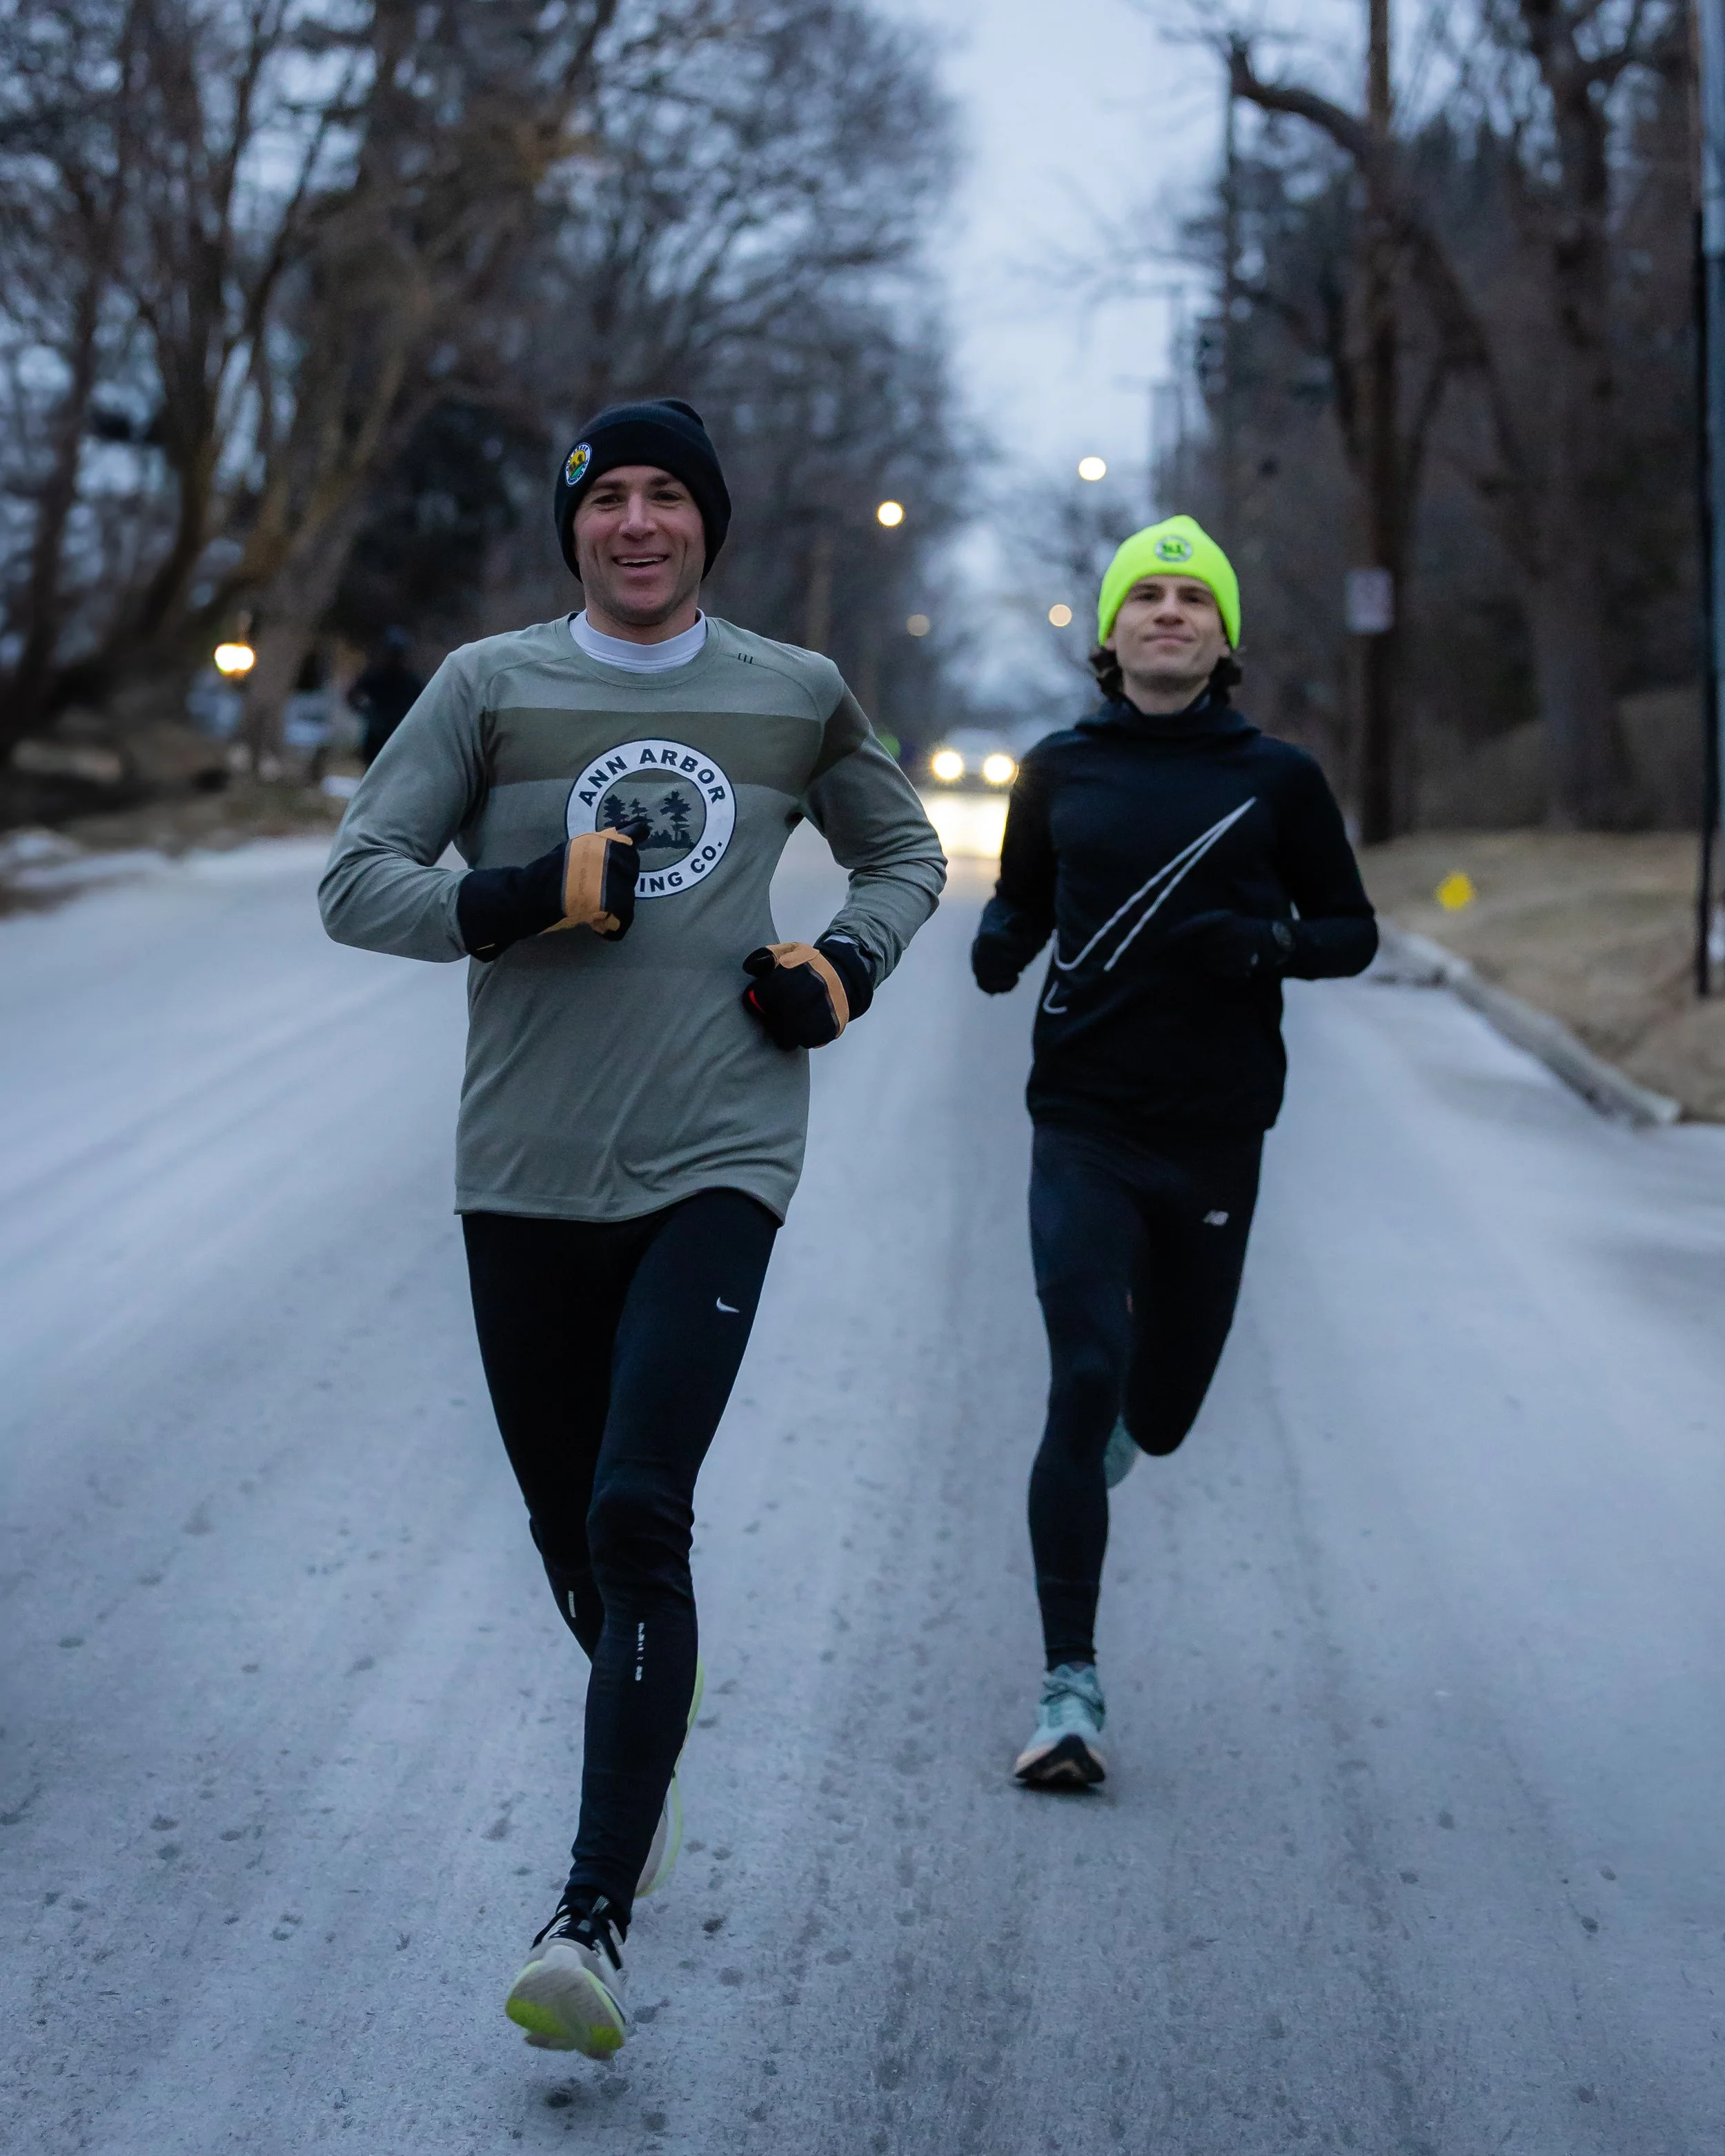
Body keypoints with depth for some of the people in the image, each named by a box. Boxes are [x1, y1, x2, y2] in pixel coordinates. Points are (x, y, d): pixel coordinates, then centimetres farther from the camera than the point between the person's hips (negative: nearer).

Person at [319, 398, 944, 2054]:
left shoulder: (796, 698, 8)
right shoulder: (490, 687, 4)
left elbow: (904, 855, 24)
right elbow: (356, 881, 0)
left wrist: (847, 968, 3)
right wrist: (526, 897, -17)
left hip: (716, 1165, -1)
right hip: (526, 1172, 2)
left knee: (639, 1517, -16)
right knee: (568, 1526, 11)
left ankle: (592, 1920, -15)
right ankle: (649, 1711, 46)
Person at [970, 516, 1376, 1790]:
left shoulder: (1277, 778, 2)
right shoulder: (1061, 771, 5)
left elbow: (1353, 932, 7)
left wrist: (1267, 941, -14)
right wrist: (999, 944, -6)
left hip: (1217, 1135, 1)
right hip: (1084, 1125, -1)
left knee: (1161, 1408, 12)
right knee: (1082, 1389, -12)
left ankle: (1119, 1432, 52)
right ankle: (1072, 1689, -9)